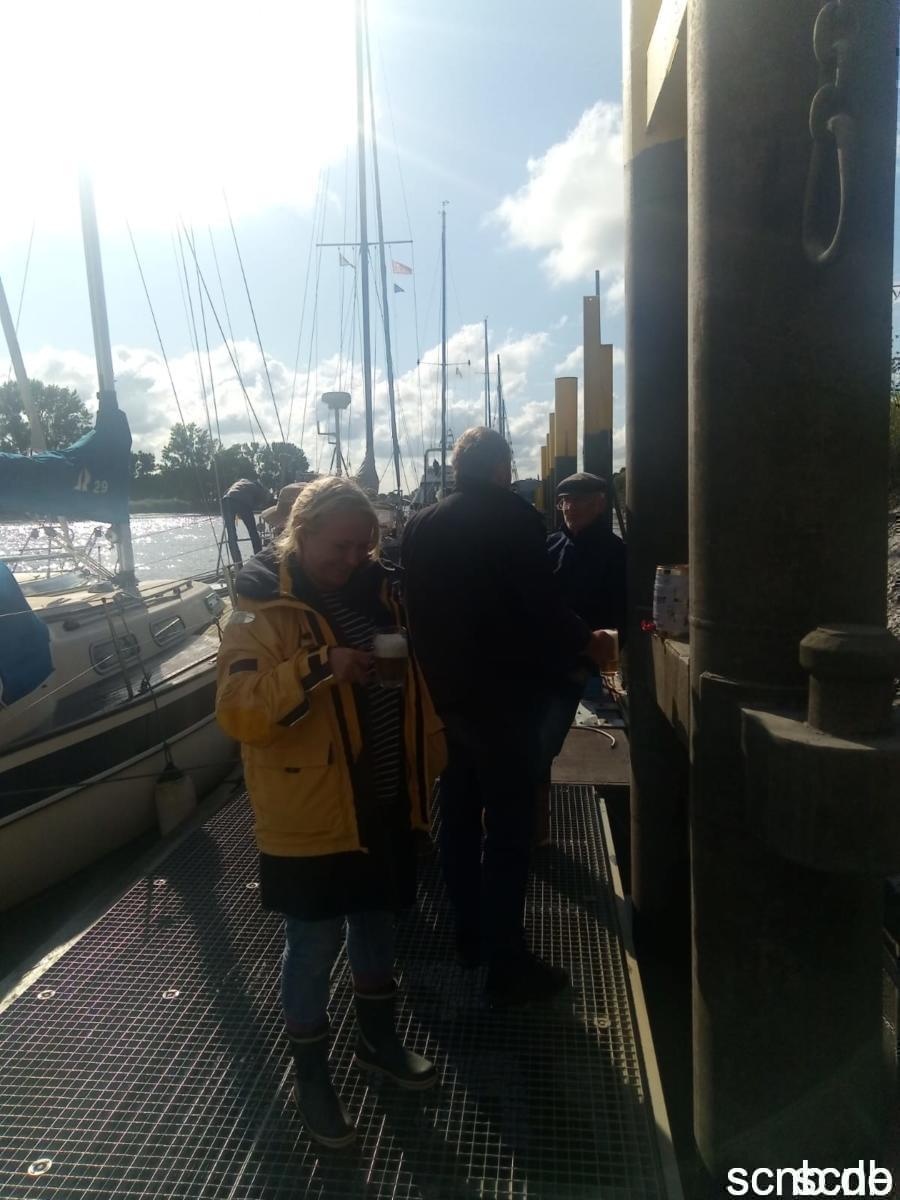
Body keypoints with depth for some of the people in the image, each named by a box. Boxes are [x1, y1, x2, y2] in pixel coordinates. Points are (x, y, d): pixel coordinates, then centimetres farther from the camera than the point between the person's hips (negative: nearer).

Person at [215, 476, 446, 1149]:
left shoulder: (377, 593, 3)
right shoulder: (264, 613, -15)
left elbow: (416, 679, 13)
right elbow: (238, 714, -24)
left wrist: (430, 755, 10)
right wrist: (318, 667, -35)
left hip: (384, 803, 6)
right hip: (309, 815, -6)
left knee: (376, 924, 23)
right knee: (314, 944, 10)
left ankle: (379, 1039, 46)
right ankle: (311, 1075, 34)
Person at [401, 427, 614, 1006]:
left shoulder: (422, 526, 4)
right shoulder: (514, 518, -15)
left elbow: (415, 609, 9)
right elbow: (542, 605, -19)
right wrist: (586, 641, -1)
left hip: (446, 693, 7)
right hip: (503, 696, -7)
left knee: (459, 818, 19)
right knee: (508, 833, 3)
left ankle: (469, 936, 34)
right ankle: (507, 965, 13)